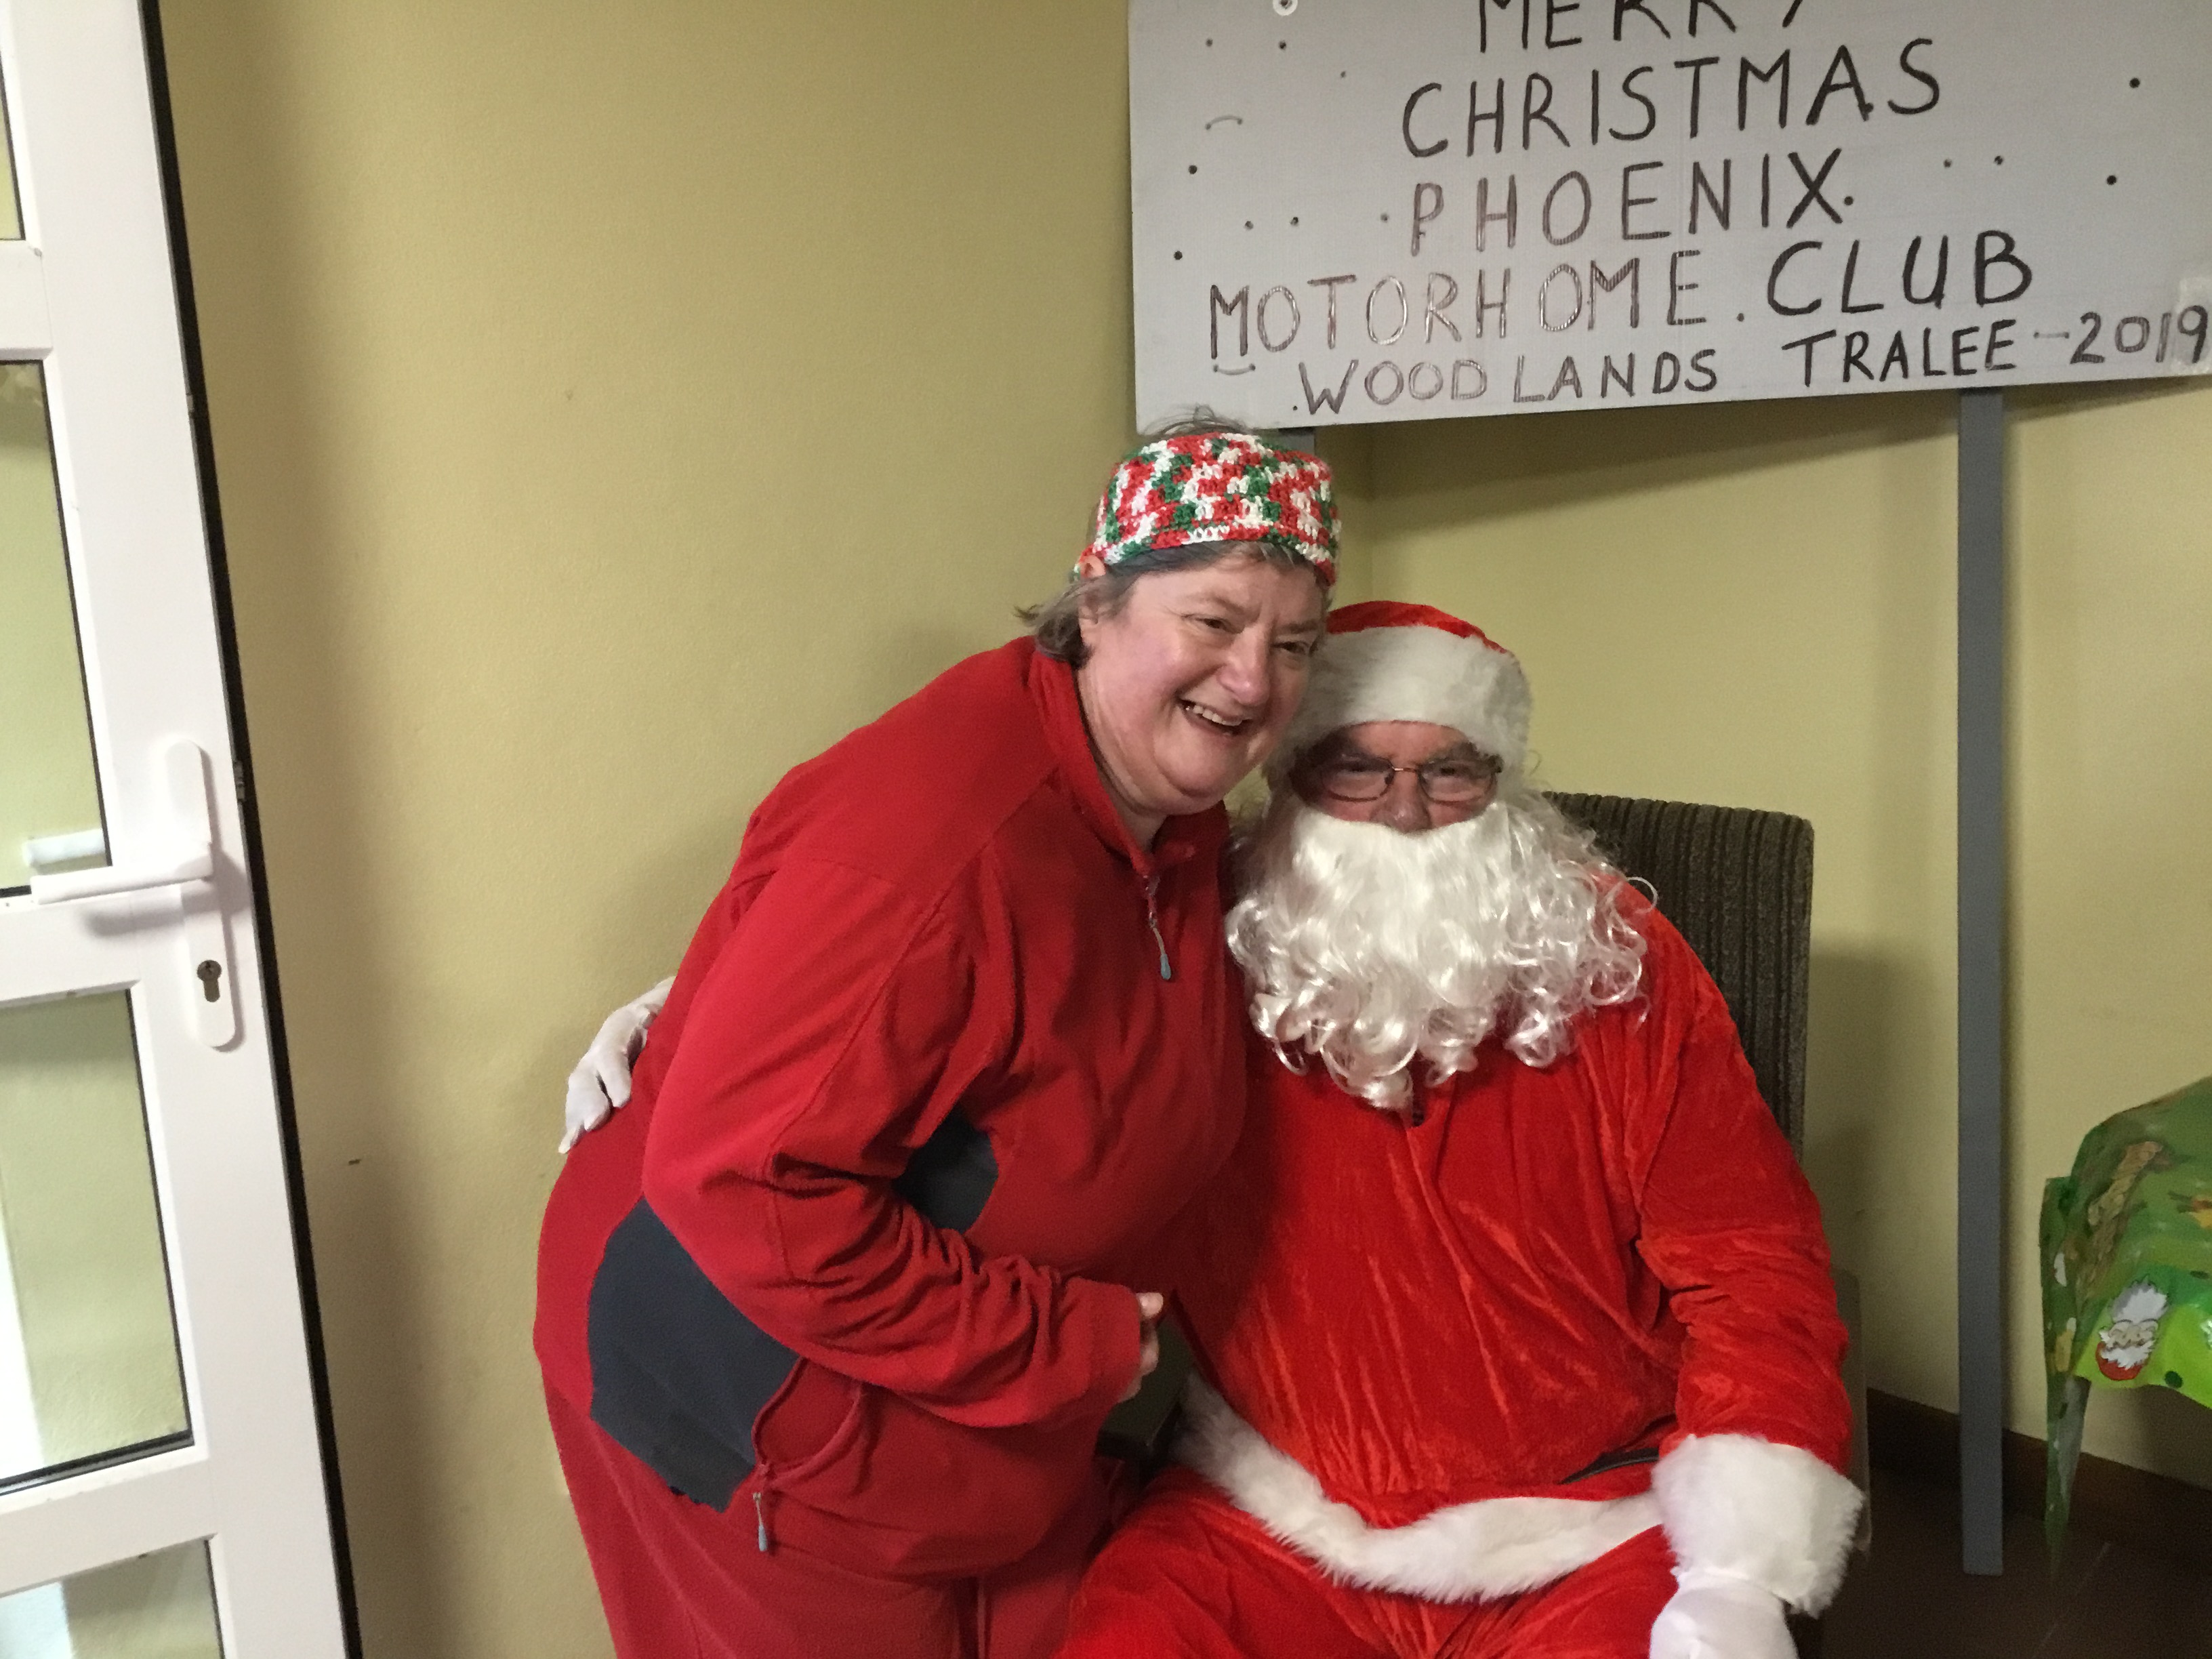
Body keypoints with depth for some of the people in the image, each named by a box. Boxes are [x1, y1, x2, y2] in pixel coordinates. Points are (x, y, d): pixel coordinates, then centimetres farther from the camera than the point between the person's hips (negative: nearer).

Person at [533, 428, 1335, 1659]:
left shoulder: (1181, 819, -2)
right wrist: (1051, 1346, -25)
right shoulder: (944, 839, -32)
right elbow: (743, 1173, -33)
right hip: (768, 1417, -8)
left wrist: (1099, 1333, 4)